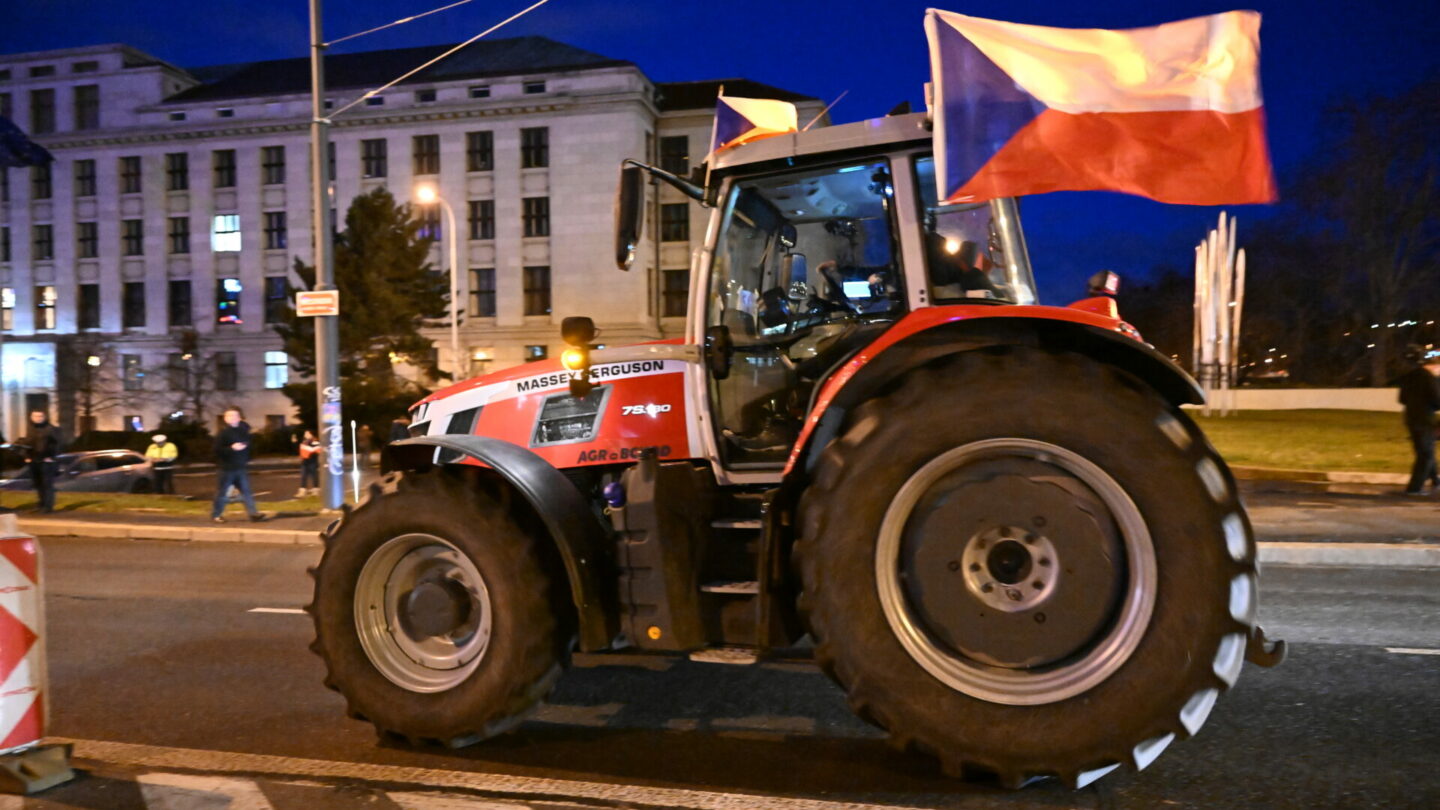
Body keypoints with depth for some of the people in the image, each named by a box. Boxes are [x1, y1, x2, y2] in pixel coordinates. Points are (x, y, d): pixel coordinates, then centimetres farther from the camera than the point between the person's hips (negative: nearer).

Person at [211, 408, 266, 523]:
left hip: (241, 467, 5)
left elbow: (248, 445, 20)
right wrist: (232, 448, -25)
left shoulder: (243, 430, 6)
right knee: (222, 492, 4)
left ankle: (254, 513, 1)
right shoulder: (223, 432, -12)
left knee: (246, 491, 3)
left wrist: (246, 459, 15)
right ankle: (215, 515, 17)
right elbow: (217, 449, -17)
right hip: (227, 468, -5)